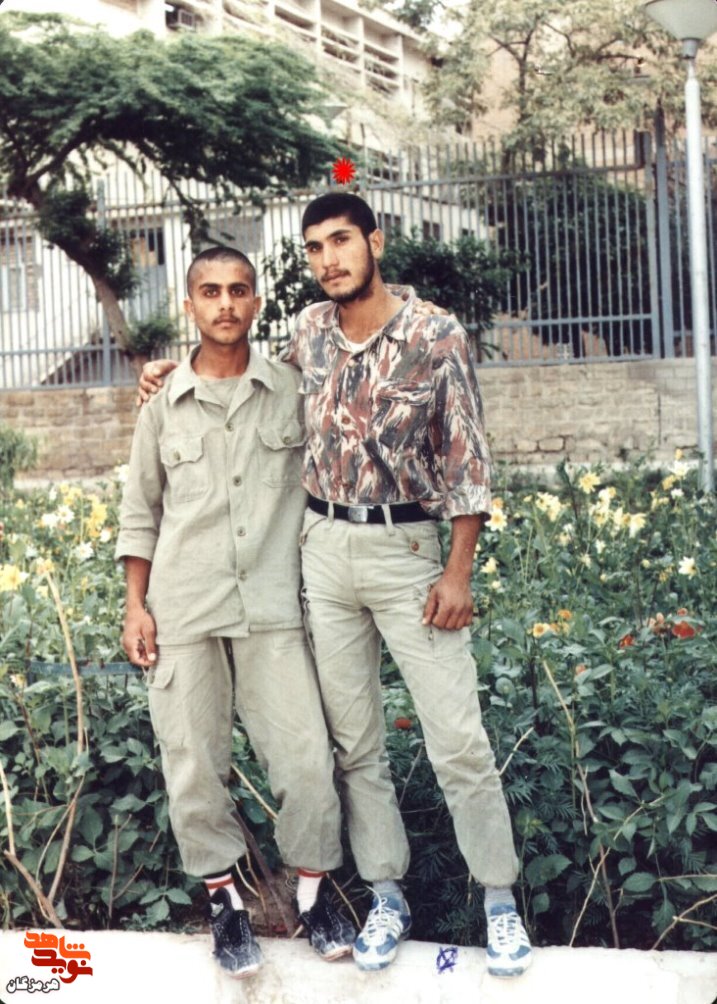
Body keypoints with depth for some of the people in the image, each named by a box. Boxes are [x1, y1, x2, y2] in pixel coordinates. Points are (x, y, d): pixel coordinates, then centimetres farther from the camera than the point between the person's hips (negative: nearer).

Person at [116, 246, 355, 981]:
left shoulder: (292, 391, 3)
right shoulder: (163, 403, 5)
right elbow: (140, 512, 10)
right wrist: (135, 608, 4)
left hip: (271, 606, 0)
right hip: (183, 610, 1)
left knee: (305, 757, -2)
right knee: (193, 762, 4)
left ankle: (314, 890, 18)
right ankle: (224, 897, 22)